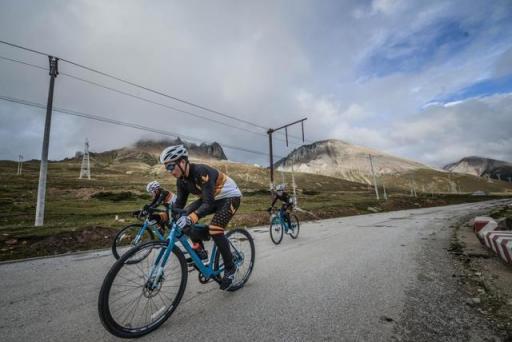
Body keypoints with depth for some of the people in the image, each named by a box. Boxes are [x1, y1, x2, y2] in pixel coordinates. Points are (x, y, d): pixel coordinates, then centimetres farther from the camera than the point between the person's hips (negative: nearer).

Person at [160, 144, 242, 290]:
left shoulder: (201, 171, -31)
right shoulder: (182, 180, -7)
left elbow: (208, 203, -36)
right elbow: (179, 203, -2)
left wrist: (191, 218, -49)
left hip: (230, 197, -8)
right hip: (212, 198, 8)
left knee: (214, 230, -22)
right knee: (186, 215, -9)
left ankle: (230, 268, 1)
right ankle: (200, 251, 8)